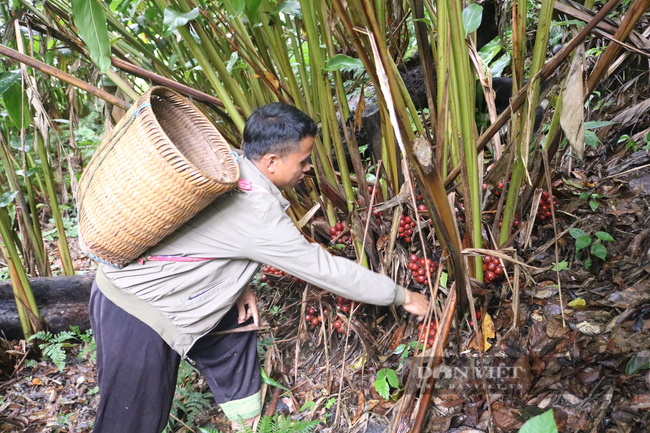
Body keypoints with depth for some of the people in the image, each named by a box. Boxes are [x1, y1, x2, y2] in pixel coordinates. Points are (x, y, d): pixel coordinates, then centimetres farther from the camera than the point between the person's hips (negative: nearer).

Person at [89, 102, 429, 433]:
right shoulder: (258, 214, -29)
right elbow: (325, 269, -21)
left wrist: (239, 284, -1)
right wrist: (402, 296, -9)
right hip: (134, 317, -9)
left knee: (233, 339, 16)